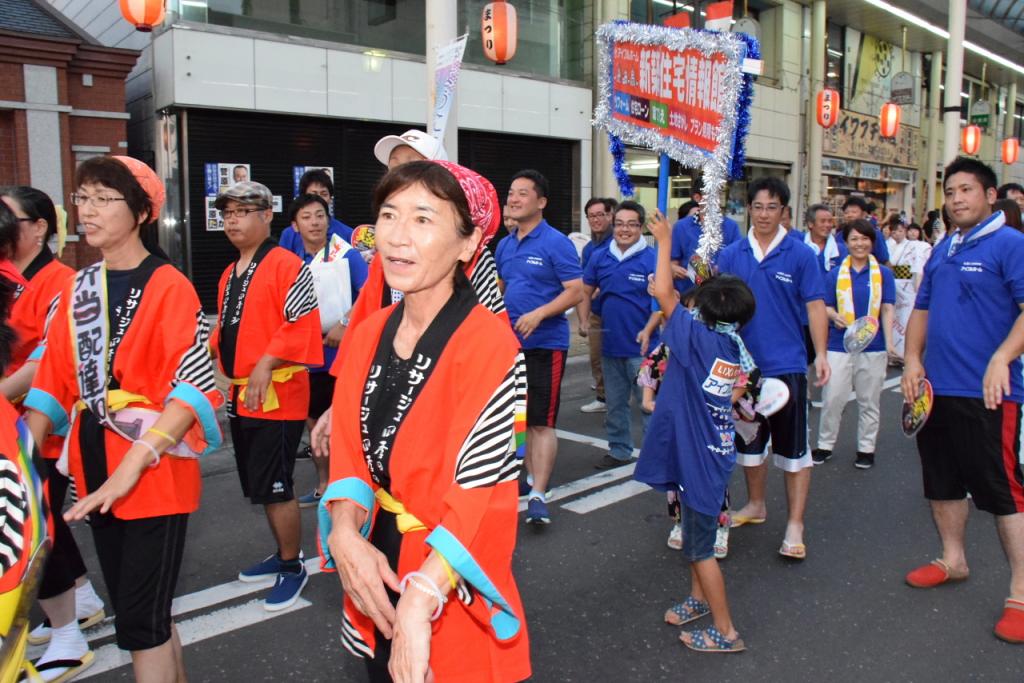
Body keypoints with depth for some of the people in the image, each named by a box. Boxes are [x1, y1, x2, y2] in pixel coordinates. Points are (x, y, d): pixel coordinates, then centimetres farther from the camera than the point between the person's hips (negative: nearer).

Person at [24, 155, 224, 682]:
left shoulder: (169, 287, -11)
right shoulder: (78, 289, 9)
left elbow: (196, 387, -18)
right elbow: (54, 381, 11)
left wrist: (133, 465, -24)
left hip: (156, 478, -6)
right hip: (95, 478, 6)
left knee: (140, 621, 0)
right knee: (138, 612, 17)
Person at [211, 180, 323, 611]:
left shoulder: (286, 265, -11)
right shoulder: (229, 274, 16)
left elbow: (301, 324, -20)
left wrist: (265, 365, -24)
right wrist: (219, 363, 12)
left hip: (277, 395, -9)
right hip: (240, 397, 9)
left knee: (274, 487, -4)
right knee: (260, 487, 18)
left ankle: (293, 568, 14)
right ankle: (282, 555, 35)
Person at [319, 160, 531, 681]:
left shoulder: (490, 345, -19)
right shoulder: (367, 334, 0)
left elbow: (476, 489, -23)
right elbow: (349, 451, 1)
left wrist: (418, 605, -30)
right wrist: (344, 534, -17)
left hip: (453, 587, -5)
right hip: (378, 577, 6)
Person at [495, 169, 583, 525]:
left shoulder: (556, 243, -10)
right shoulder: (505, 245, 11)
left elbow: (576, 291, -15)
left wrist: (538, 314, -25)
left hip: (545, 344, -7)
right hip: (511, 342, 7)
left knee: (541, 422, -7)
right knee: (523, 417, 15)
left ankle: (538, 496, -4)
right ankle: (533, 477, 29)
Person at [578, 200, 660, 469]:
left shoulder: (652, 259, -8)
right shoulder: (599, 257, 5)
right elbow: (586, 292, 14)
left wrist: (648, 330, -21)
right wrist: (583, 322, 1)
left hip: (640, 346, -5)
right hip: (610, 343, 5)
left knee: (648, 402, 0)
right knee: (615, 403, 16)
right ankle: (619, 450, 30)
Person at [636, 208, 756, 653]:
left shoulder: (699, 337, -22)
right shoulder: (735, 345, -1)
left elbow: (663, 293, -22)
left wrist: (665, 241, -12)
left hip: (699, 455, -9)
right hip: (708, 449, 9)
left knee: (701, 546, 4)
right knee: (694, 530, 26)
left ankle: (725, 631, 15)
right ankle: (699, 598, 44)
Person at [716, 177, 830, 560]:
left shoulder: (800, 255, -4)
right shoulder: (731, 255, 4)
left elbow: (815, 306, -6)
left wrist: (821, 354, -13)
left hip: (786, 364, -3)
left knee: (793, 448, 1)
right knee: (749, 440, 17)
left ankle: (795, 525, 9)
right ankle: (755, 505, 35)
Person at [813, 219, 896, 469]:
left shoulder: (883, 274, 2)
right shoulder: (835, 274, 3)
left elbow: (887, 310, 0)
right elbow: (826, 307, 6)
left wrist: (889, 342, -10)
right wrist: (834, 316, -17)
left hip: (873, 346, 0)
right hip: (839, 345, 0)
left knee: (869, 401, 11)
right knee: (832, 398, 2)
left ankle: (866, 449, 24)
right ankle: (825, 445, 18)